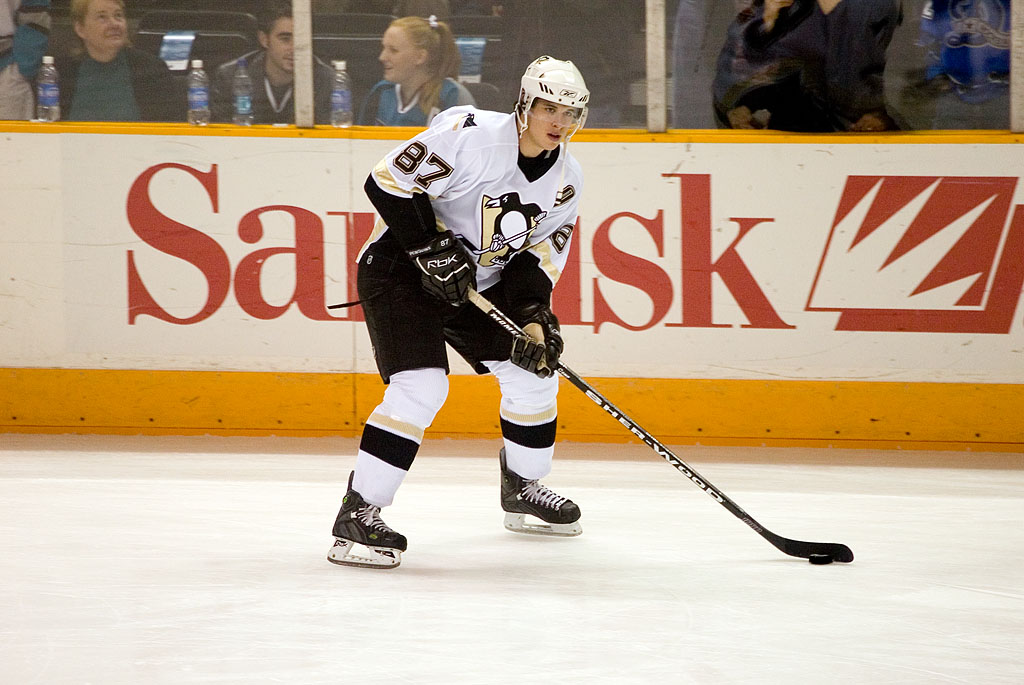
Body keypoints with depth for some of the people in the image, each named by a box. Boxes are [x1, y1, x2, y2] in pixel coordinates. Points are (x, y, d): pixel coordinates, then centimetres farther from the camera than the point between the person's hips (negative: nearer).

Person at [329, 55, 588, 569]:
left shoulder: (566, 179, -2)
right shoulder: (471, 135, -24)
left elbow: (537, 257, 3)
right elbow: (387, 182, -23)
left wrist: (534, 318, -13)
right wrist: (432, 249, -25)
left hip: (479, 280, 8)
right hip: (398, 269, -8)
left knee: (534, 372, 9)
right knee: (421, 386, -23)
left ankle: (521, 489, 34)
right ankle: (357, 515, -18)